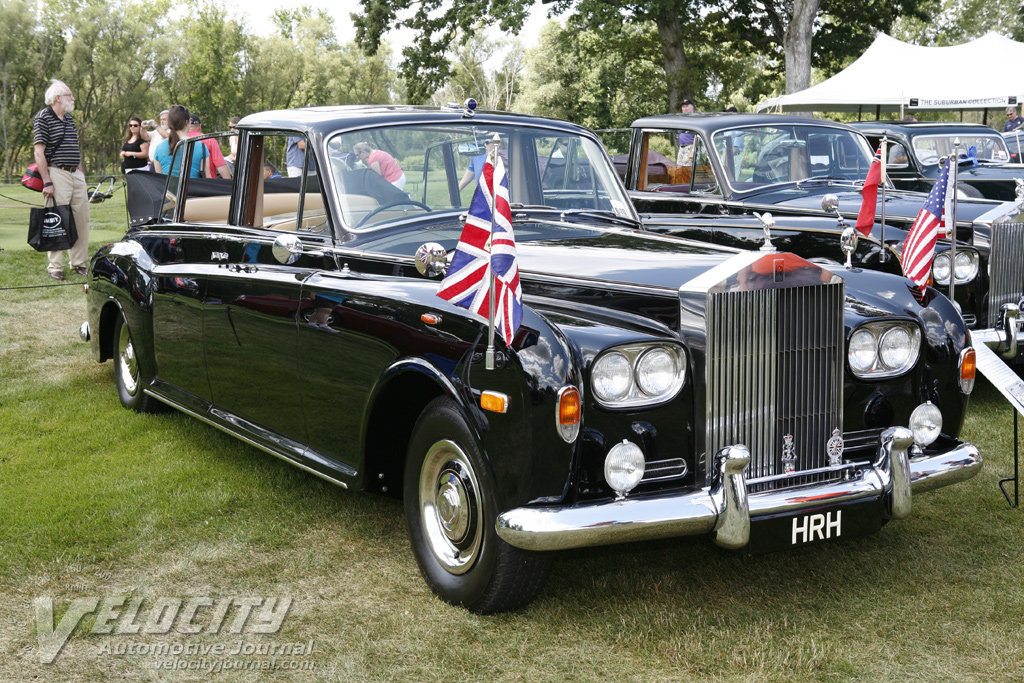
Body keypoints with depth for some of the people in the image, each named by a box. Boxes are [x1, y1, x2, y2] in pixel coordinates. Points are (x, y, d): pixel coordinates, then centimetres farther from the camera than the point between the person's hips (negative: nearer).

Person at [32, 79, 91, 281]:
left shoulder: (69, 119, 17)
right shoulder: (43, 118, -7)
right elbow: (38, 152, -12)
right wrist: (47, 182, -18)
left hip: (76, 175, 7)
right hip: (57, 174, -7)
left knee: (82, 219, 7)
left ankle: (78, 262, 16)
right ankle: (54, 267, 0)